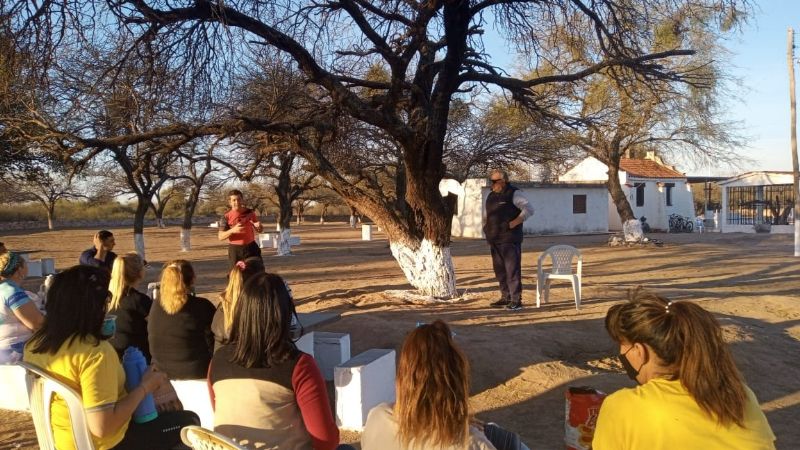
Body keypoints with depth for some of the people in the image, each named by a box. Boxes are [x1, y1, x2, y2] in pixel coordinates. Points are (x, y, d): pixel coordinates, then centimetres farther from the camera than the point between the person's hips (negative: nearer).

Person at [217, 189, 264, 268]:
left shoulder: (250, 212, 2)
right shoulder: (226, 217, -5)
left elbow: (259, 230, 12)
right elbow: (220, 236, -8)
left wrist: (258, 226, -13)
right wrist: (232, 230, -25)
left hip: (251, 247, 2)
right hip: (235, 250, -2)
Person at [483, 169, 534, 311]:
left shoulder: (513, 194, -6)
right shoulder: (491, 196, 16)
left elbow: (529, 210, -15)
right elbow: (486, 214, 31)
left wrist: (512, 224, -20)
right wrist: (486, 227, 14)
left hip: (509, 239, -8)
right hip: (494, 240, 8)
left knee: (512, 270, -8)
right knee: (500, 271, 12)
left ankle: (516, 300, -5)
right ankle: (506, 297, 22)